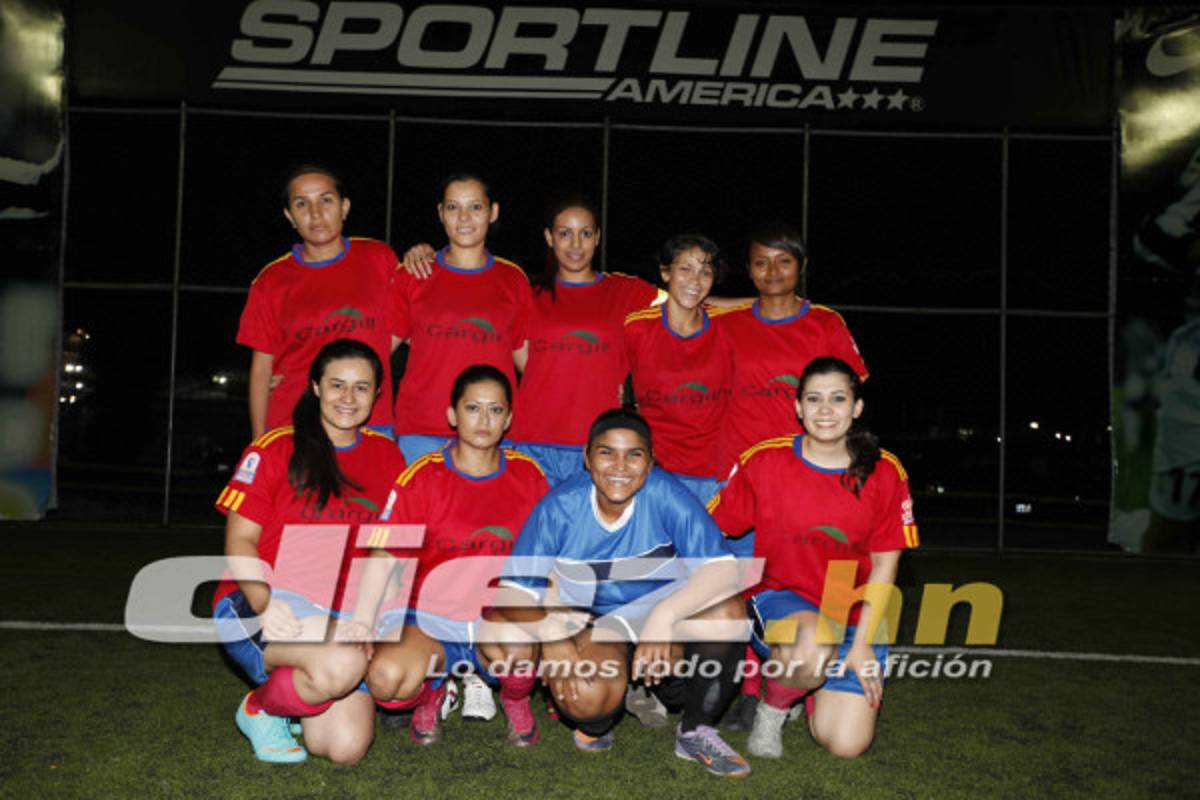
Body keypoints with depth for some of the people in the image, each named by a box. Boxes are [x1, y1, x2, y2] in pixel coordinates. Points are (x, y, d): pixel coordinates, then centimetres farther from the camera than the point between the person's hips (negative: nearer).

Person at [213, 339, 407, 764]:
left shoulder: (386, 456, 10)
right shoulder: (276, 449, -1)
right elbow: (240, 541, -4)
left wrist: (367, 618, -3)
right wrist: (265, 605, -21)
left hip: (341, 619, 4)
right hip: (257, 604, -4)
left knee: (347, 747, -14)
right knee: (342, 665, -35)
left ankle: (296, 701, 21)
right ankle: (260, 709, -2)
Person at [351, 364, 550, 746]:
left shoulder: (527, 475, 2)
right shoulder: (422, 476, -5)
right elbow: (383, 556, -8)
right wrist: (360, 629, -18)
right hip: (430, 620, -2)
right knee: (386, 678, -32)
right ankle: (431, 690, 7)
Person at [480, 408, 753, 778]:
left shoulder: (666, 496, -19)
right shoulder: (558, 508, -15)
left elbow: (724, 568, -27)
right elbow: (515, 590, -13)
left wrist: (665, 614, -41)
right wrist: (550, 637, -32)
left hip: (664, 623, 1)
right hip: (589, 625, 0)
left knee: (726, 611, -30)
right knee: (587, 697, -32)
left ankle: (696, 732, -4)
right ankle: (595, 723, 11)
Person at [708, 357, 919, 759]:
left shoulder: (884, 473, -5)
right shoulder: (763, 461, -8)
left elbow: (884, 565, -1)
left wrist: (862, 644, -7)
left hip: (853, 616, 2)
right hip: (779, 598, -2)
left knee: (846, 744, -10)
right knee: (811, 648, -38)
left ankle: (811, 687, 25)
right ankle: (771, 711, -3)